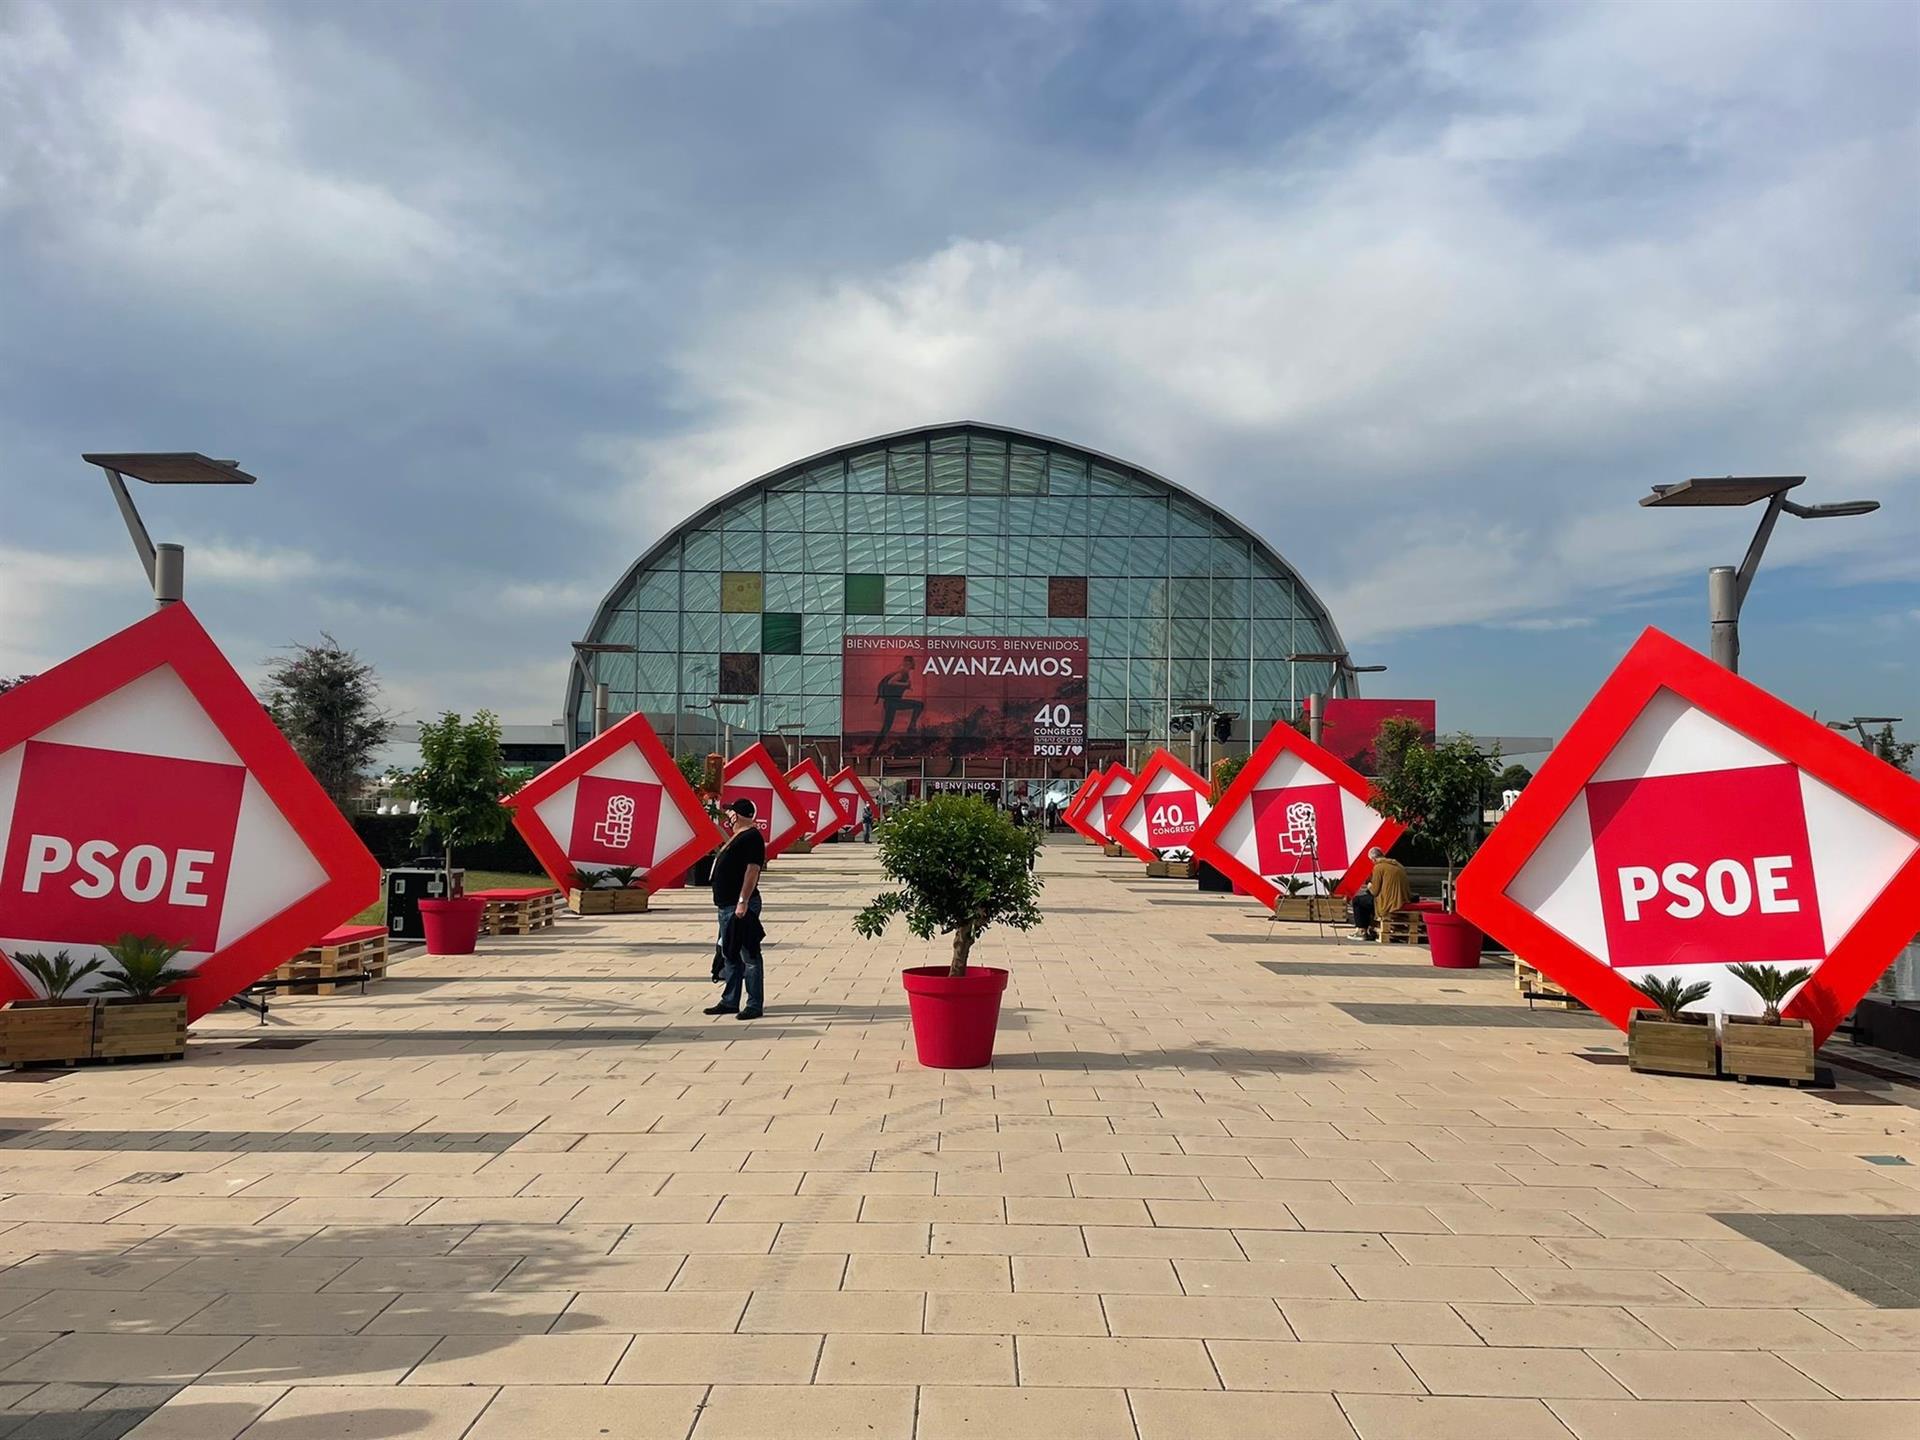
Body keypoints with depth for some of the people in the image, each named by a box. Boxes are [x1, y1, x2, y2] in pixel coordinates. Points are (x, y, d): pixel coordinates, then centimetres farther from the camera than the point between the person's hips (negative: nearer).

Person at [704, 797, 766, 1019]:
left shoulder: (752, 837, -14)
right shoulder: (739, 836, 17)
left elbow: (753, 869, -21)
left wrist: (743, 901, -25)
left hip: (741, 906, -11)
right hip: (728, 905, 11)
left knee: (749, 956, -6)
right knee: (731, 955, 15)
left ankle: (755, 1005, -3)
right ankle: (730, 1001, 22)